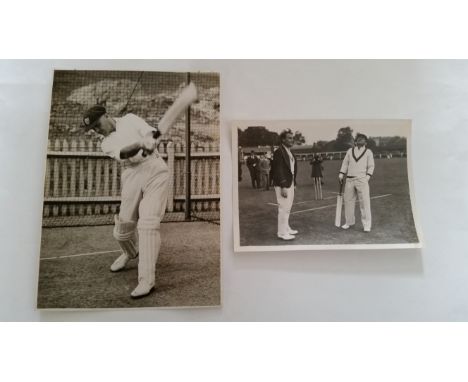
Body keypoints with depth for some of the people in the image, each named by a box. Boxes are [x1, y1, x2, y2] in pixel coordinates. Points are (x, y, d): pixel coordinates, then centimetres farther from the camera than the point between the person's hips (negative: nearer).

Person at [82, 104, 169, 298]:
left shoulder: (129, 119, 14)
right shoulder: (106, 144, 14)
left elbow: (151, 131, 1)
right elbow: (122, 153, -9)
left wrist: (149, 143, -23)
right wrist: (140, 144, -29)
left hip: (154, 168, -3)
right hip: (132, 175, 3)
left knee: (148, 223, -16)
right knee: (123, 225, 6)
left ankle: (146, 279, -16)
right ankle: (130, 253, 41)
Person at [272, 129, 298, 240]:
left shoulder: (290, 152, 14)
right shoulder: (279, 152, -14)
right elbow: (278, 171, -18)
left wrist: (294, 184, 12)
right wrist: (283, 187, -21)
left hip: (290, 184, 9)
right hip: (282, 185, -9)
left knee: (287, 208, 17)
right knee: (283, 208, -4)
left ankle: (286, 228, 29)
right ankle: (282, 233, 4)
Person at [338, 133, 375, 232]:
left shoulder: (368, 152, 9)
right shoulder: (350, 151, 15)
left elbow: (371, 166, 5)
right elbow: (345, 163, 14)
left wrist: (368, 176, -9)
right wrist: (341, 174, 2)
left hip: (362, 180, -3)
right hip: (349, 180, 3)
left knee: (365, 202, -8)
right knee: (348, 200, 6)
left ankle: (367, 225, -2)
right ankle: (349, 222, 21)